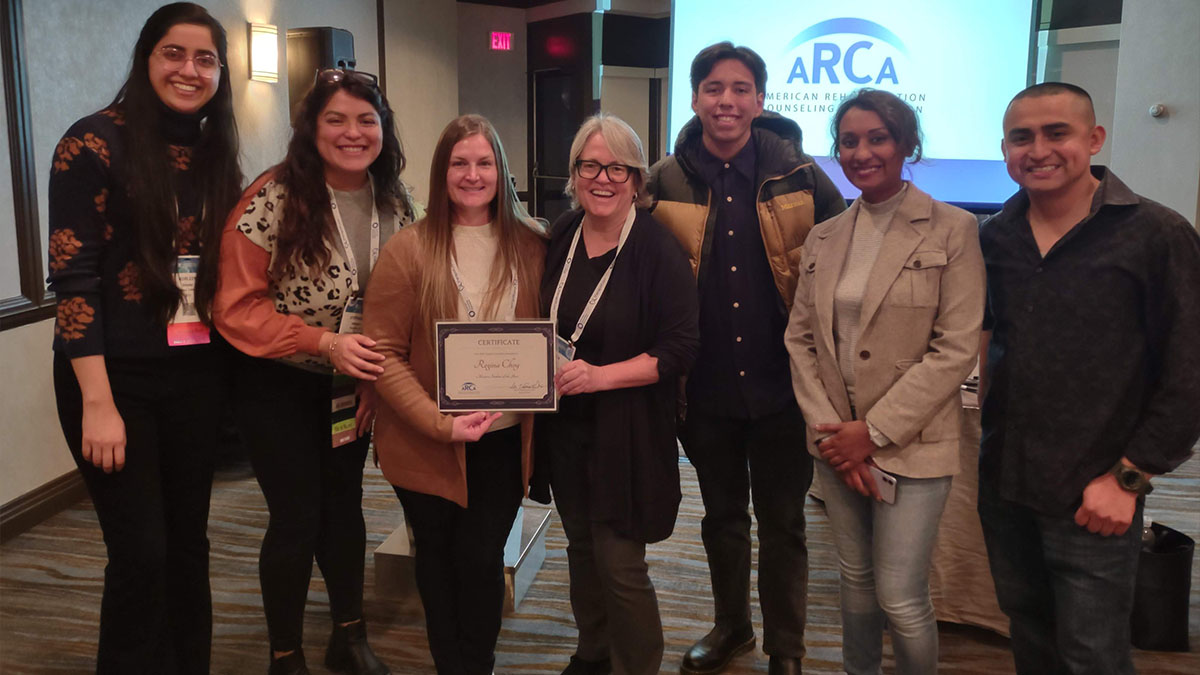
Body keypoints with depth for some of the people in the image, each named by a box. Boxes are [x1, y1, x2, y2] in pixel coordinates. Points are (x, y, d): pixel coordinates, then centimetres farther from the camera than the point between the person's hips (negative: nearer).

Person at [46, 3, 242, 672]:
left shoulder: (218, 154, 9)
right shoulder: (97, 141, -8)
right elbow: (72, 275, -12)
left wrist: (233, 364, 7)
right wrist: (98, 403, -17)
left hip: (198, 377, 5)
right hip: (117, 377, -5)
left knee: (189, 541, 12)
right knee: (141, 550, -2)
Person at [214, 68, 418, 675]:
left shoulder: (395, 206, -5)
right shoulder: (272, 202, -20)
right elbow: (237, 308, -19)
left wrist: (380, 374, -7)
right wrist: (324, 342, -28)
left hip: (355, 387, 5)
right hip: (279, 388, -4)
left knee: (344, 504, 17)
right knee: (297, 518, 2)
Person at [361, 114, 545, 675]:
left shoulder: (530, 244, 0)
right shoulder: (409, 250, -9)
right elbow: (384, 354, -12)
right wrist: (440, 423, -20)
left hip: (505, 440, 1)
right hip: (428, 446, -1)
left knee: (483, 560, 8)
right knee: (439, 560, 15)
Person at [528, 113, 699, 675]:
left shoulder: (658, 251, -15)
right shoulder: (560, 236, 3)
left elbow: (680, 348, -17)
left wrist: (600, 375, -26)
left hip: (626, 434, -6)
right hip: (563, 427, 6)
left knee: (619, 564, -1)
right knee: (581, 545, 20)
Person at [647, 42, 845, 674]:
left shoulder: (800, 177, -6)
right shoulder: (664, 183, -3)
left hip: (780, 385, -1)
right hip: (706, 386, 2)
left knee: (782, 522, 12)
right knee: (721, 516, 19)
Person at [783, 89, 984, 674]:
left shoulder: (952, 230, -7)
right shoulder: (824, 237, 8)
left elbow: (956, 349, -12)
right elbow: (799, 338, 6)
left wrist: (875, 430, -14)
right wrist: (826, 428, -6)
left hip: (909, 445, -4)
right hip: (836, 443, 5)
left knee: (900, 598, -2)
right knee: (855, 577, 17)